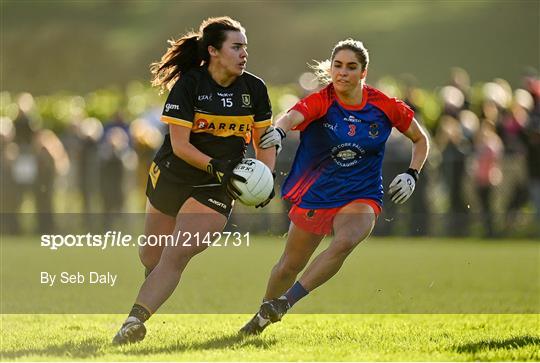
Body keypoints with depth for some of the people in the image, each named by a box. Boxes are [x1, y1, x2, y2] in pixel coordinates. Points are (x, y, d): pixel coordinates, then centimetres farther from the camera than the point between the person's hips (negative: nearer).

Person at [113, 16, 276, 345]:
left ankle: (135, 320, -26)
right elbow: (180, 145, -16)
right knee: (151, 256, 13)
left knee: (177, 256, -19)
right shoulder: (188, 85, -13)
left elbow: (265, 142, 7)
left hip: (216, 189, 0)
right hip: (170, 178, 0)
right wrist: (216, 167, -28)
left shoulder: (254, 89, -2)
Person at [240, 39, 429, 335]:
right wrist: (278, 131, -59)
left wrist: (411, 174, -5)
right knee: (290, 265, 11)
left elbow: (420, 139, 10)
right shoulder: (320, 101, -13)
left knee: (345, 242, -32)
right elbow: (292, 116, -37)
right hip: (315, 196, 0)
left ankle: (286, 302, -25)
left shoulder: (384, 106, -6)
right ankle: (263, 315, 38)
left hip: (361, 197, 0)